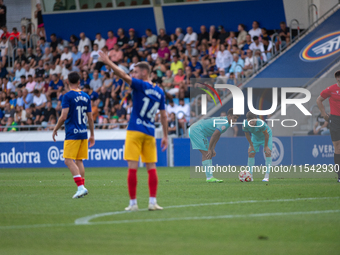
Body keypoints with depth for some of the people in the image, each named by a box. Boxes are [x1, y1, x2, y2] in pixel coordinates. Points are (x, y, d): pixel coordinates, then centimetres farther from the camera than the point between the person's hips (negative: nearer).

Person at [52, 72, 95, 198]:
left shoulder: (68, 96, -9)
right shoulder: (86, 96, 10)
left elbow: (64, 117, -14)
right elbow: (90, 118, 13)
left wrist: (55, 130, -1)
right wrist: (92, 135, 21)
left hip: (72, 133, -7)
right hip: (83, 133, 7)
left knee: (69, 160, -7)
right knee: (79, 161, 12)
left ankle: (81, 187, -20)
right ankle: (81, 188, 9)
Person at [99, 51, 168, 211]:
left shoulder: (140, 86, -6)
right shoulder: (159, 92, 11)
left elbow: (124, 76, -20)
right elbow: (164, 115, 13)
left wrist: (108, 62, -17)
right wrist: (165, 136, 18)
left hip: (135, 131, -5)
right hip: (150, 133, 5)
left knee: (132, 167, -4)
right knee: (151, 167, 7)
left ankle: (133, 203, -5)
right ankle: (153, 202, 2)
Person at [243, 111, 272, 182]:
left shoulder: (261, 124, -40)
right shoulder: (245, 125, -29)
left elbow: (266, 135, -26)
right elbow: (247, 135, -9)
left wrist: (266, 146, -17)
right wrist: (251, 145, -3)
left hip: (266, 136, -4)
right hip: (255, 137, 4)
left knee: (268, 152, -15)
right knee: (251, 153, -4)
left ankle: (267, 176, -15)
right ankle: (250, 176, 4)